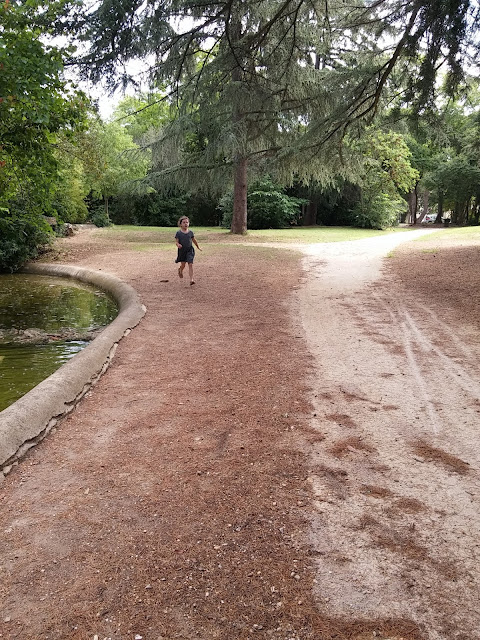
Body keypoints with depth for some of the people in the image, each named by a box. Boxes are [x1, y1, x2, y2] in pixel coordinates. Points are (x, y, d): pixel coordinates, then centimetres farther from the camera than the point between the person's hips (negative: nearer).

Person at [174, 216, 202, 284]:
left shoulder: (190, 232, 1)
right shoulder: (178, 233, -6)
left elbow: (194, 240, 15)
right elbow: (176, 241, -5)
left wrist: (198, 247, 25)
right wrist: (178, 245, -29)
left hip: (190, 250, 0)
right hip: (182, 250, 0)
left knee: (190, 264, -11)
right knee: (183, 264, 13)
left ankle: (191, 279, -13)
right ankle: (180, 270, 50)